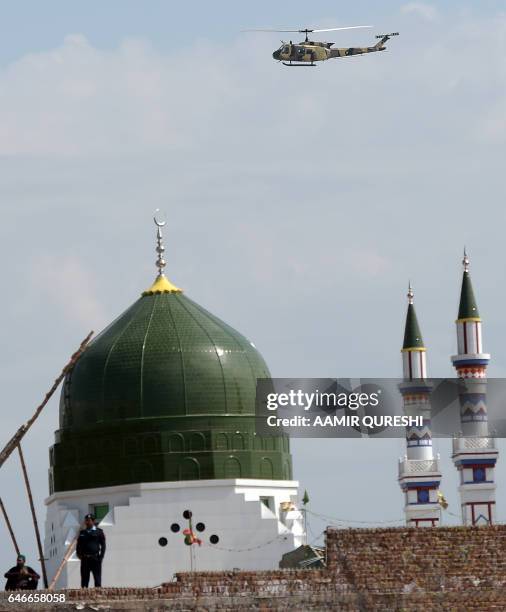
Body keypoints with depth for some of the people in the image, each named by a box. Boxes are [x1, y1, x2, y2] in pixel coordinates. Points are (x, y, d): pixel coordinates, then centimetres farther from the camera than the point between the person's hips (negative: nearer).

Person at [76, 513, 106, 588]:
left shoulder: (98, 532, 3)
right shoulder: (82, 532, 13)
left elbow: (103, 545, 2)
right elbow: (79, 544, 18)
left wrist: (101, 556, -6)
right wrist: (78, 553, 1)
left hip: (95, 558, -3)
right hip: (85, 559, 3)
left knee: (97, 579, -2)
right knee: (84, 578, 4)